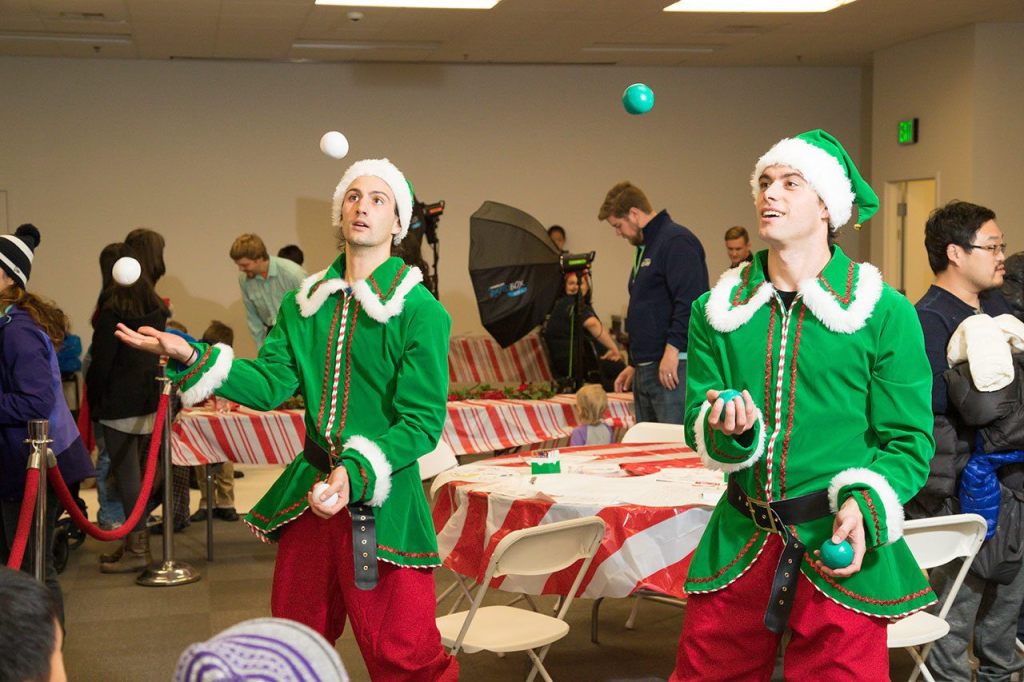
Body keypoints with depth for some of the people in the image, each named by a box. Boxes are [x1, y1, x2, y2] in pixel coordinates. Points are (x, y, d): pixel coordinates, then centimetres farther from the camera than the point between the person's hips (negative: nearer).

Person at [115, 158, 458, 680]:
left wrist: (358, 473, -24)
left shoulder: (420, 310, -8)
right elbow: (271, 384, 0)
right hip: (310, 491, 6)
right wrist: (192, 358, -11)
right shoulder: (306, 303, 9)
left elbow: (422, 420, -12)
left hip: (382, 500, -5)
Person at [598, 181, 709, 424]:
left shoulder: (677, 242, -10)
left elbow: (690, 301, -22)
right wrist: (634, 365, 27)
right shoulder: (646, 248, 23)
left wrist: (672, 349, -25)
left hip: (673, 367, -10)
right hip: (646, 368, 10)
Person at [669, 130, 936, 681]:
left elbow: (908, 440, -2)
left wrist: (865, 507, -19)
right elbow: (697, 425, 6)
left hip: (840, 553, -3)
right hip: (738, 551, 3)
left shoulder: (883, 312, -3)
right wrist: (727, 428, -17)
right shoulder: (717, 310, 7)